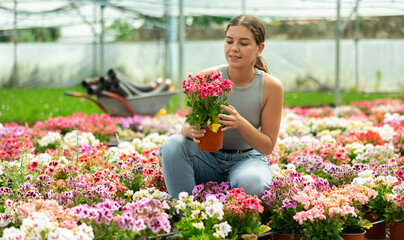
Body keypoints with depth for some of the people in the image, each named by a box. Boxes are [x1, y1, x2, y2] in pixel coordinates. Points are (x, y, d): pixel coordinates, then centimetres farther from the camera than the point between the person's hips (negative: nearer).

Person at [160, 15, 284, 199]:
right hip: (209, 156, 2)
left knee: (251, 182, -37)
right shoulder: (207, 78, -12)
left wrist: (241, 123, -28)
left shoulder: (271, 86, -13)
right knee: (173, 144, -29)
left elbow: (268, 147, -8)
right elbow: (187, 126, -4)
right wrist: (190, 130, -31)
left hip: (248, 159, -1)